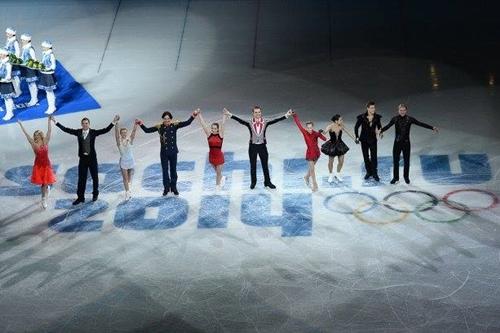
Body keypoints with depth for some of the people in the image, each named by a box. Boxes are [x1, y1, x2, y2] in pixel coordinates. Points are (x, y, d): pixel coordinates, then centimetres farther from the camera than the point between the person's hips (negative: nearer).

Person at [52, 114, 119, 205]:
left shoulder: (93, 132, -7)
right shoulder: (78, 132, -2)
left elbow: (105, 130, -14)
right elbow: (65, 129, -2)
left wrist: (113, 122, -26)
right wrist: (55, 122, -5)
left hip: (92, 158, -1)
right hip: (82, 158, 1)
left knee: (95, 177, 13)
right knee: (81, 178, 4)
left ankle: (95, 194, 32)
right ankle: (80, 197, 11)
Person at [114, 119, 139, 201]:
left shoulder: (130, 140, -5)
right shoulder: (119, 141, -8)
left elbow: (134, 132, -17)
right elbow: (117, 132, -21)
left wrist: (136, 124, -32)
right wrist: (116, 123, -34)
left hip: (131, 161, 2)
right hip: (123, 162, -2)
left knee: (129, 178, 14)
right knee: (125, 178, -1)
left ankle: (128, 189, 34)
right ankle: (127, 192, 4)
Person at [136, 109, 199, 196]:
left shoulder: (175, 125, -8)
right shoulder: (159, 127, -8)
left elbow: (187, 123, -14)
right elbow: (147, 130, -6)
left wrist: (193, 116, -27)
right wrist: (141, 124, -19)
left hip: (173, 152, 0)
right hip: (164, 152, 0)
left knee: (173, 170, 13)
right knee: (165, 170, 8)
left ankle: (174, 188, 27)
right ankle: (166, 188, 22)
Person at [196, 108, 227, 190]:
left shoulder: (220, 135, -9)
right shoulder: (209, 135, -4)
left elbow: (222, 124, -16)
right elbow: (203, 124, -7)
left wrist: (224, 115, -24)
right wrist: (199, 115, -10)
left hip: (219, 155, -3)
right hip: (211, 155, 3)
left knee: (218, 172, 8)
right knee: (216, 171, 21)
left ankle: (217, 185, 25)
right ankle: (222, 178, 49)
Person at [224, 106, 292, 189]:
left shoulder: (265, 122, -3)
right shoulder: (249, 123, -6)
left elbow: (275, 120, -10)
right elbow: (240, 120, -16)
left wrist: (286, 115, -19)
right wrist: (230, 115, -29)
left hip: (262, 146, 0)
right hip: (253, 146, 0)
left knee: (265, 165, 7)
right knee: (253, 165, 10)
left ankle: (267, 182, 18)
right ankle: (253, 182, 22)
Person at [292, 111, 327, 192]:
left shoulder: (316, 133, -11)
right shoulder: (304, 132, -13)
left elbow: (324, 139, -21)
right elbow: (298, 124, -13)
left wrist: (320, 134, -39)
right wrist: (295, 116, -16)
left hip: (316, 152, 3)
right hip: (310, 153, -3)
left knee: (312, 167, 22)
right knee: (312, 169, -2)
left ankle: (307, 177, 49)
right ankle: (315, 186, 5)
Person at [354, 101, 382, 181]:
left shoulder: (377, 117, -7)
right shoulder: (362, 117, -13)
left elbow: (379, 125, 9)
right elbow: (356, 127, -1)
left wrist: (379, 130, -14)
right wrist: (357, 137, -5)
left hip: (373, 139, 0)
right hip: (364, 140, 0)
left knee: (374, 157, -4)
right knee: (366, 157, 10)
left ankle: (375, 173, 5)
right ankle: (368, 172, 25)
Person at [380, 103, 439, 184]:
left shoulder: (410, 119, -8)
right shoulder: (395, 119, -5)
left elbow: (421, 124, -11)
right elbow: (388, 126, -11)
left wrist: (432, 128, -16)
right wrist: (381, 131, -23)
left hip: (406, 143, 0)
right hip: (397, 143, 0)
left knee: (406, 161, 10)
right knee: (395, 161, 6)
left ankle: (406, 177, 30)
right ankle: (395, 177, 23)